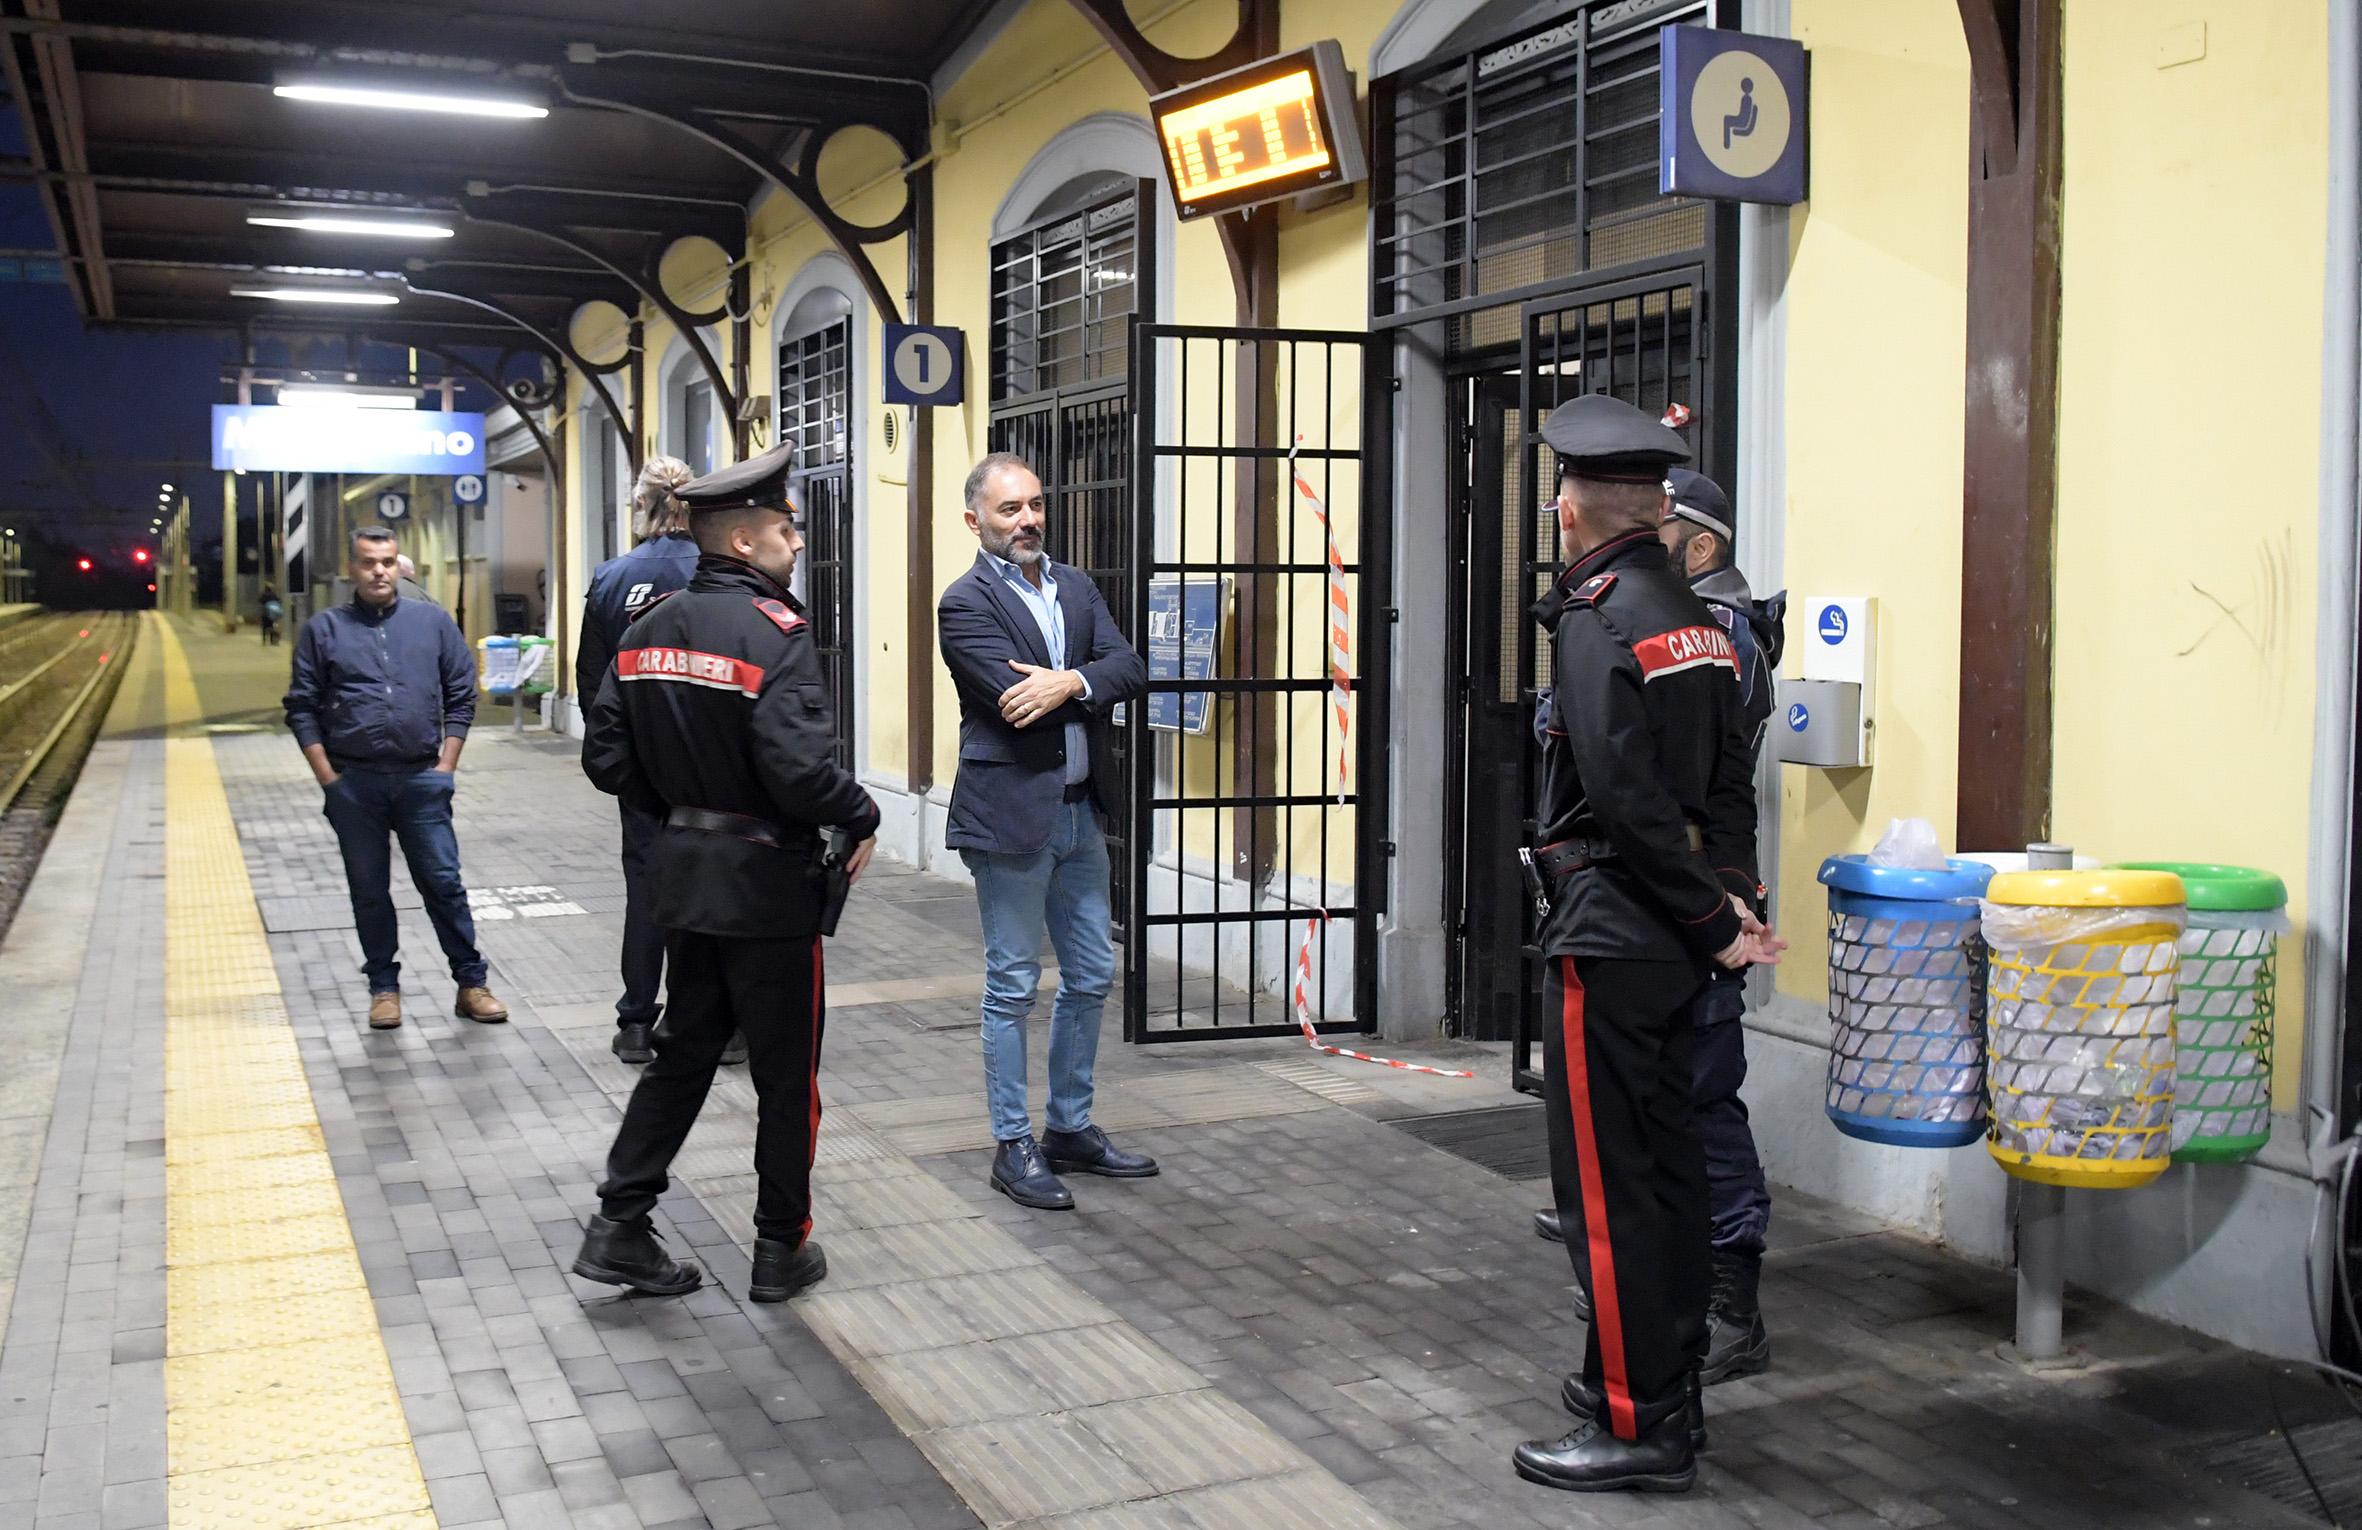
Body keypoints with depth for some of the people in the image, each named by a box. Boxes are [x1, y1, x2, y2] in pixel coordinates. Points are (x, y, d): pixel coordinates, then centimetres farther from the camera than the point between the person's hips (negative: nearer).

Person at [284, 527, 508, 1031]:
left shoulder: (432, 621, 7)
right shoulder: (323, 630, 5)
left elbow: (461, 696, 7)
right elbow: (302, 708, 5)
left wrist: (446, 764, 0)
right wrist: (328, 777, -2)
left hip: (422, 781, 0)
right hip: (353, 785, 0)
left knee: (444, 884, 0)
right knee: (369, 891, 8)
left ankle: (471, 984, 8)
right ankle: (384, 988, 18)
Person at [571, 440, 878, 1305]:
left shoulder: (649, 632, 6)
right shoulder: (776, 633, -17)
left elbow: (606, 757, 8)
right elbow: (800, 766, -27)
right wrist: (860, 821, -10)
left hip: (683, 875, 7)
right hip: (768, 881, -7)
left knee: (685, 1050, 19)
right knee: (786, 1071, 8)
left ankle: (619, 1227, 18)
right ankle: (782, 1249, 18)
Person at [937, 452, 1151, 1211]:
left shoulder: (1075, 586, 11)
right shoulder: (966, 602, -9)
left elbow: (1130, 668, 0)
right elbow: (1018, 699, -20)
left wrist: (1071, 683, -19)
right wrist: (1093, 693, -6)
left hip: (1080, 810, 7)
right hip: (1011, 813, -7)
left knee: (1091, 977, 14)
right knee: (1013, 986, 2)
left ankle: (1071, 1129, 27)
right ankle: (1013, 1147, 12)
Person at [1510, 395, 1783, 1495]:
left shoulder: (1597, 621, -15)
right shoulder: (1694, 618, 11)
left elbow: (1629, 800, -21)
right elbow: (1730, 776, 12)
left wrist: (1714, 922, -14)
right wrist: (1730, 900, 6)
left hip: (1610, 933, -9)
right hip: (1674, 938, 9)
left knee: (1607, 1178, -2)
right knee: (1665, 1157, 17)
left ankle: (1639, 1425, 5)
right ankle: (1667, 1382, 29)